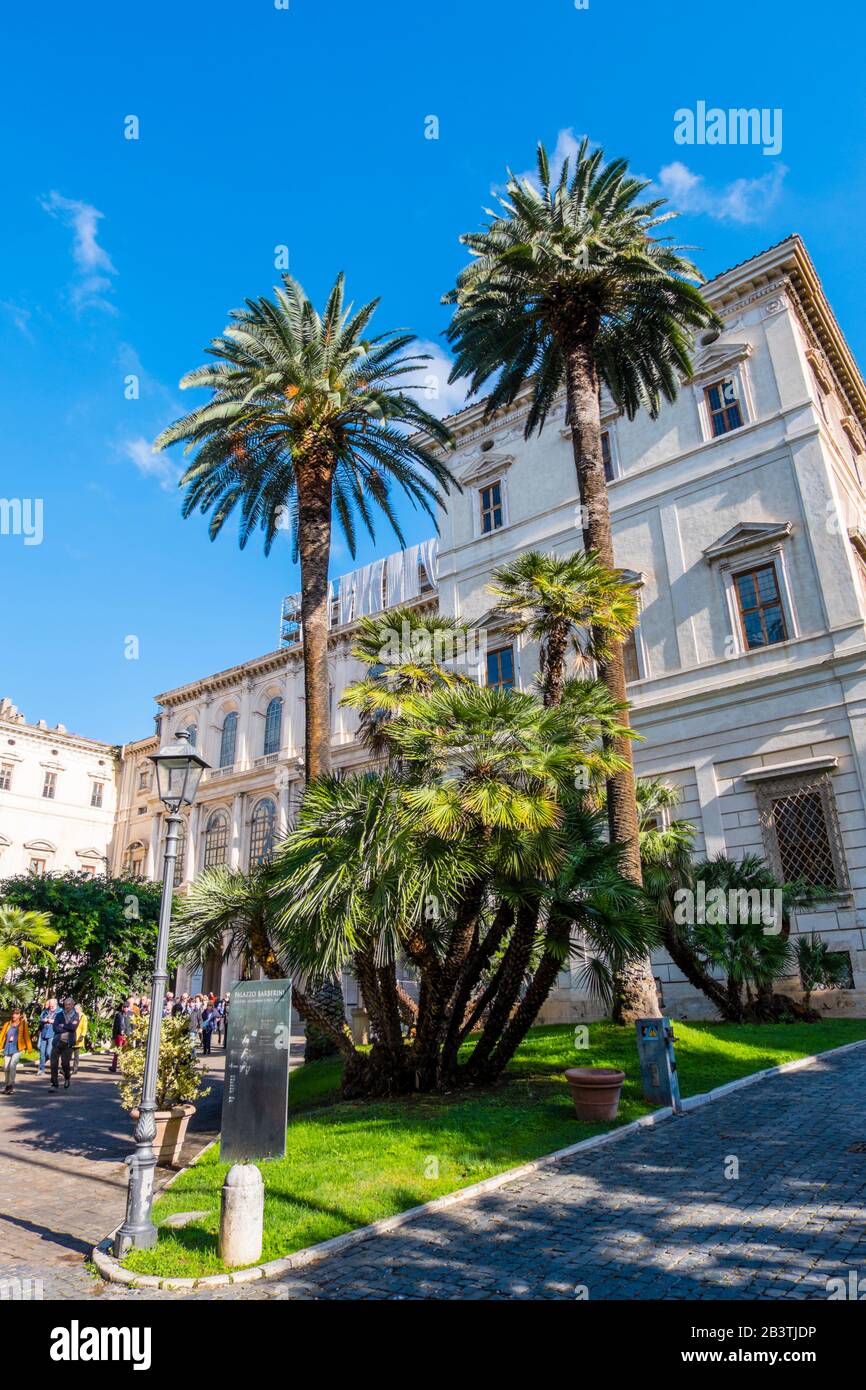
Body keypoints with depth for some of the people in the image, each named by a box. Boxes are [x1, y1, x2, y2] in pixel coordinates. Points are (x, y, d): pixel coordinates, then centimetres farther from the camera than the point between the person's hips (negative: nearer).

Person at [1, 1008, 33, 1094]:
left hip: (17, 1049, -3)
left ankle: (10, 1086, -11)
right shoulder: (7, 1024, 10)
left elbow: (26, 1036, 2)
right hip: (7, 1048, 3)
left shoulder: (23, 1024, 3)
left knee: (12, 1065, -17)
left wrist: (28, 1048, 0)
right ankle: (8, 1085, 22)